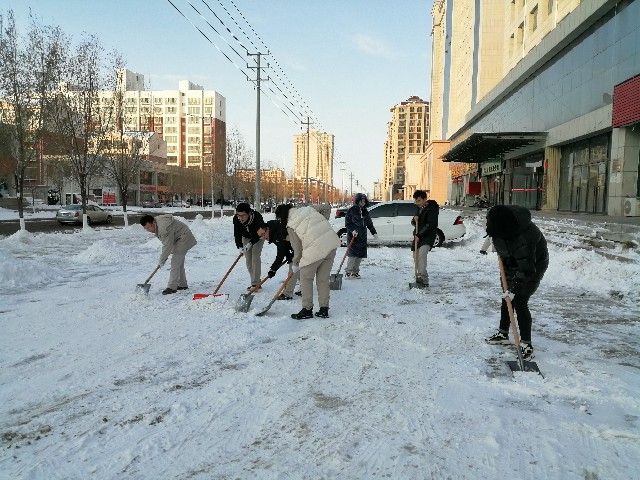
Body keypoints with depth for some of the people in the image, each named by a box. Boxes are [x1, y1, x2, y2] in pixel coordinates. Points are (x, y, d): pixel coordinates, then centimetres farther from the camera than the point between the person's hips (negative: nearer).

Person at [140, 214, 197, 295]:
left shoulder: (164, 228, -32)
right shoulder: (156, 226, -1)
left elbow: (168, 246, -28)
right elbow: (166, 242, 11)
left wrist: (161, 260, -19)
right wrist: (163, 257, 7)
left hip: (184, 239, -11)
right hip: (178, 239, 11)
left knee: (175, 263, -14)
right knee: (179, 263, 16)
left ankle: (172, 287, -10)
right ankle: (182, 284, 27)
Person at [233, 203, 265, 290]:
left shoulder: (257, 217, -38)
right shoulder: (236, 219, -29)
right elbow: (237, 234, -25)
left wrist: (250, 243, -42)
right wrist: (239, 246, -40)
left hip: (258, 237, -4)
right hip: (246, 237, 4)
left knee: (255, 257, -15)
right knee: (248, 259, 1)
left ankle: (256, 283, -12)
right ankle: (256, 282, 13)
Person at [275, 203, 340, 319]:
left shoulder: (291, 226, -3)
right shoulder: (308, 209, 13)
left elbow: (297, 248, -1)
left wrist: (295, 263, 16)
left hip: (316, 250, -7)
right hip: (332, 244, 7)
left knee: (306, 279, 10)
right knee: (323, 279, 16)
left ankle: (307, 310, 14)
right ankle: (324, 309, 21)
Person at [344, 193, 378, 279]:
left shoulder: (365, 212, 14)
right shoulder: (351, 211, -3)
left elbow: (369, 223, 22)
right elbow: (347, 223, -5)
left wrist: (374, 233, 18)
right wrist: (352, 230, -19)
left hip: (362, 237, 6)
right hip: (352, 236, -6)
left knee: (360, 255, 5)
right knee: (352, 255, -11)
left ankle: (355, 272, 15)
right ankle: (348, 271, 0)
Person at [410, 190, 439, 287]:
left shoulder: (432, 209, -9)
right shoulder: (418, 209, 16)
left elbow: (430, 224, -18)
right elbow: (414, 223, 21)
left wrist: (419, 235, -20)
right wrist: (414, 220, -3)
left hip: (428, 236, -8)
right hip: (418, 236, 8)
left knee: (422, 254, -25)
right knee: (416, 257, 6)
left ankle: (423, 279, -28)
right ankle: (419, 277, 17)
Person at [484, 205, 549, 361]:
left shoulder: (523, 240, -42)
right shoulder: (498, 214, -22)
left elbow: (526, 270, -34)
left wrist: (515, 288, -31)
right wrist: (490, 241, 5)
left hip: (534, 264, -8)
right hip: (512, 262, 8)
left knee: (519, 302, -12)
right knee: (506, 297, 14)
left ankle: (526, 344, -1)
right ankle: (503, 334, 28)